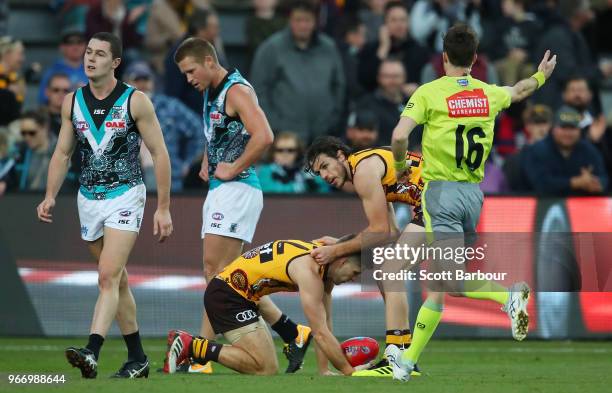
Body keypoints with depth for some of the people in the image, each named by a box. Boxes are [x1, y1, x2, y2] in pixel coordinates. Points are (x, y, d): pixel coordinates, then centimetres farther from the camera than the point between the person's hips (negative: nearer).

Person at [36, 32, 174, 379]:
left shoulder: (136, 102, -9)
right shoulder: (72, 102, 5)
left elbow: (159, 153, -6)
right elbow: (63, 152, 11)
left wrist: (163, 208, -9)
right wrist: (51, 196, -1)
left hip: (125, 196, -5)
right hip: (89, 197, 5)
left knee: (108, 277, -19)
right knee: (118, 281, 11)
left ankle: (92, 353, -32)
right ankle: (137, 359, 19)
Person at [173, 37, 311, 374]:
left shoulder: (237, 91, -12)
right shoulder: (210, 93, 18)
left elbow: (263, 137, -26)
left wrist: (232, 169, -18)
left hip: (237, 188, -10)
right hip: (218, 190, 10)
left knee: (217, 271, -12)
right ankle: (293, 333, 15)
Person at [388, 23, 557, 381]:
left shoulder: (430, 92, -7)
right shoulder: (487, 93, 8)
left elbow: (400, 135, -18)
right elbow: (518, 92, 30)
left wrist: (400, 166, 2)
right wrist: (541, 75, 51)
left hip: (441, 192, -6)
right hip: (474, 193, 6)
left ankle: (508, 294, -35)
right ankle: (409, 358, 11)